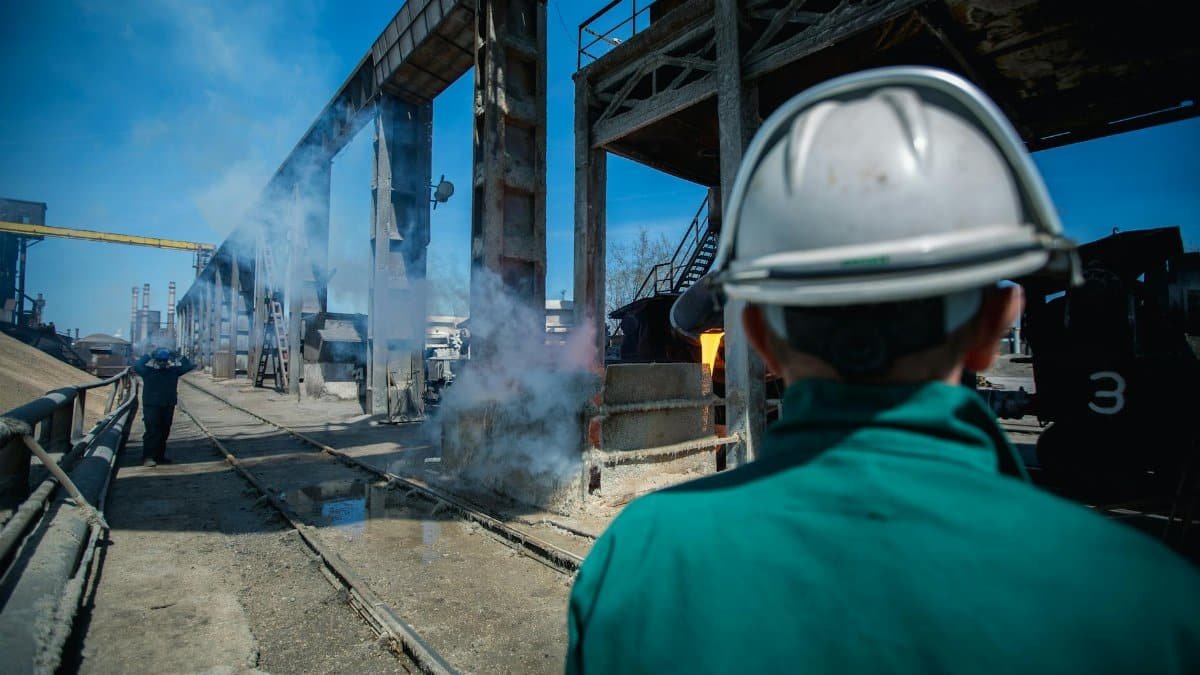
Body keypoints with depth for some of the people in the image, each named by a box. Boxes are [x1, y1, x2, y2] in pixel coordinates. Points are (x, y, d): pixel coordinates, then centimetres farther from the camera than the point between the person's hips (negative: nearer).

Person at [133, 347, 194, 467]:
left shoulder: (173, 371, 8)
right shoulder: (149, 371, -1)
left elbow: (188, 366, 8)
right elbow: (136, 367, -17)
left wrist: (181, 357, 0)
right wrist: (148, 356, -13)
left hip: (168, 407, 4)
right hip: (151, 407, -4)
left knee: (164, 433, 11)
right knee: (152, 432, -11)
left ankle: (160, 456, 21)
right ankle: (147, 458, -7)